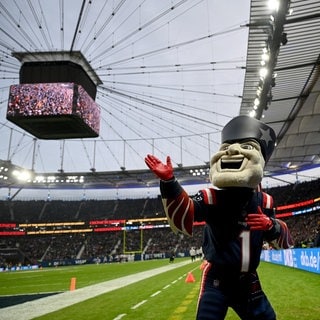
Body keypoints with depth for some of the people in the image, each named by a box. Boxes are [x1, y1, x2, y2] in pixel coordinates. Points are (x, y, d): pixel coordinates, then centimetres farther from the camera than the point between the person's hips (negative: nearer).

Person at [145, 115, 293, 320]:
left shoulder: (264, 201, -2)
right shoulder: (212, 197, -14)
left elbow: (285, 241, 3)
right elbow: (182, 219, -31)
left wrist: (271, 226, -21)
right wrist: (169, 183, -47)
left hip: (248, 282, 4)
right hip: (217, 280, -4)